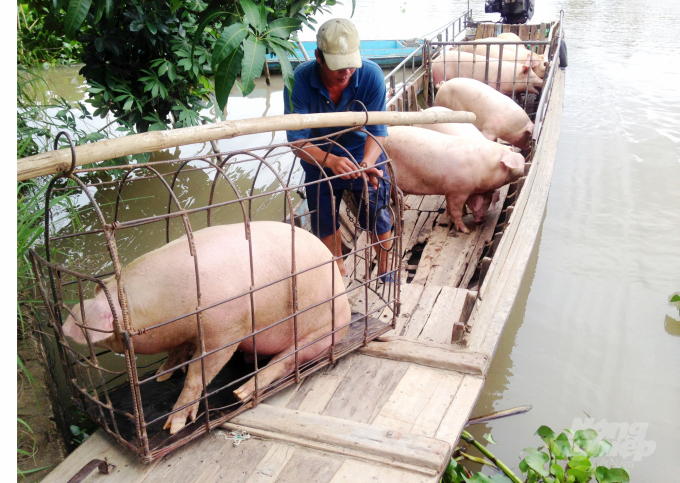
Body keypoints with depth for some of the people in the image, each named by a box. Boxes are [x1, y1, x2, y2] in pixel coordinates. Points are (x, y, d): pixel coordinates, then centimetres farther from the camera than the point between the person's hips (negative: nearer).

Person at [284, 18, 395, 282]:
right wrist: (331, 161, -47)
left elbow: (377, 130, -24)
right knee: (324, 222, 13)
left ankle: (385, 269, 31)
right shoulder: (299, 79, -28)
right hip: (320, 159, 1)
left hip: (364, 154, -1)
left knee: (378, 218, 3)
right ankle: (340, 271, 39)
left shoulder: (371, 74, -27)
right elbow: (297, 139, -29)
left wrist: (367, 163, -44)